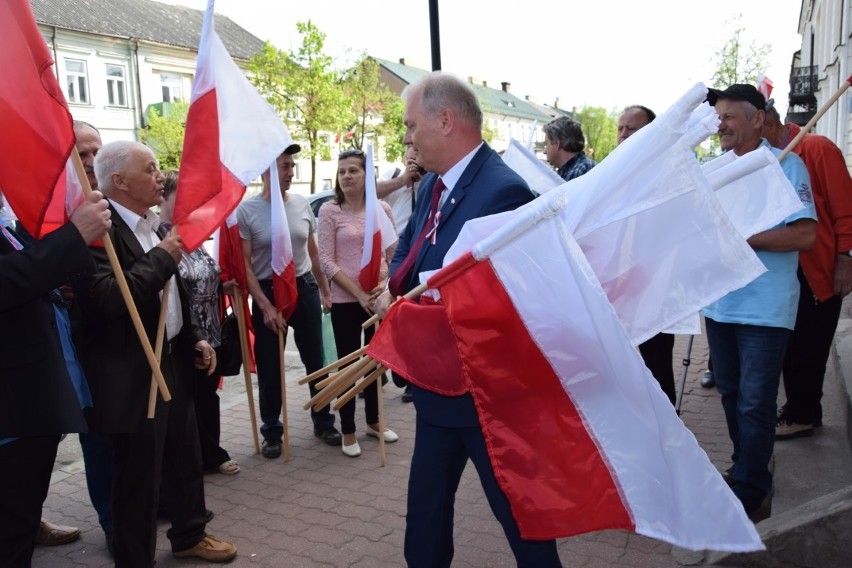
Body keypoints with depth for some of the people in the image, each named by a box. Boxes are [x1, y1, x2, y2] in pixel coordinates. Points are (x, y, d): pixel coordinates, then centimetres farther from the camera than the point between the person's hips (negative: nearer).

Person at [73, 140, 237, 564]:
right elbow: (106, 300, -31)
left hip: (173, 362, 9)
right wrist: (162, 256, -23)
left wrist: (194, 339, 12)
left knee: (186, 460, 22)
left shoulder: (156, 227, 10)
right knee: (138, 478, 6)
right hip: (133, 376, -9)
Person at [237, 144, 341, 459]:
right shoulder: (246, 210, -10)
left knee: (315, 360, 12)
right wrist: (265, 306, -16)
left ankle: (323, 422, 28)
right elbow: (244, 264, -10)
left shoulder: (302, 204, 2)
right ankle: (271, 432, 24)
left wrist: (325, 290, 12)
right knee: (269, 368, 7)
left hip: (305, 288, 3)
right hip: (268, 293, -3)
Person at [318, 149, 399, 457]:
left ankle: (373, 420, 33)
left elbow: (394, 253, 6)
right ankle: (348, 430, 19)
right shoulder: (329, 210, -6)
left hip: (379, 298, 3)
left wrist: (387, 285, -11)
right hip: (346, 301, -3)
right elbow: (326, 261, -10)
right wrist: (359, 293, -16)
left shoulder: (382, 209, 2)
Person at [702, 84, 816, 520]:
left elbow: (804, 234, -16)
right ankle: (751, 471, 32)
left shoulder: (785, 165, -7)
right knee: (731, 395, 15)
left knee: (754, 404, -3)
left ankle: (748, 495, 8)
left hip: (764, 308, -7)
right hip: (720, 303, 7)